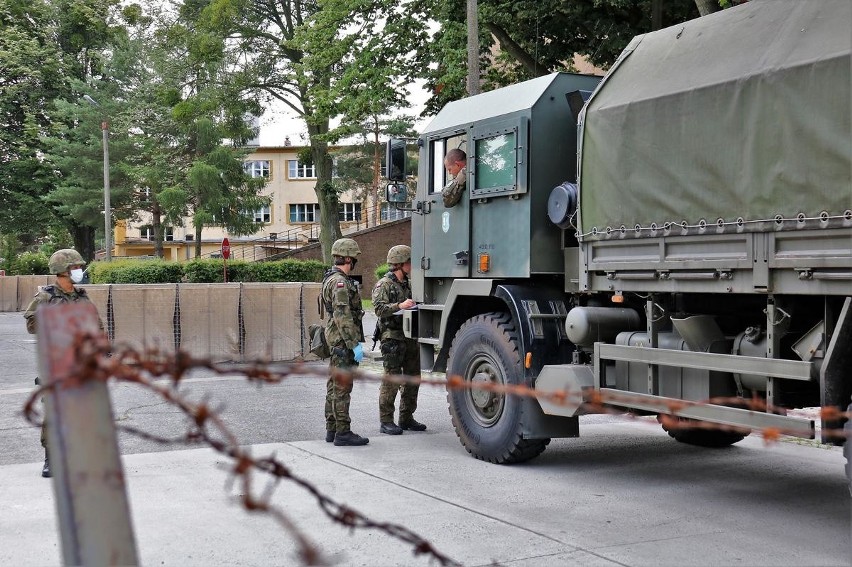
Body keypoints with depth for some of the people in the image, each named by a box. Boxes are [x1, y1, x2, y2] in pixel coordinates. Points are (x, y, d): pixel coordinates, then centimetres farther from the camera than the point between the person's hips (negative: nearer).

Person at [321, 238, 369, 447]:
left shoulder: (331, 278, 16)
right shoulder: (340, 282, -18)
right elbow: (343, 316, -23)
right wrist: (355, 344, -24)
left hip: (336, 341, 11)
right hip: (344, 341, -11)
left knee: (334, 386, 14)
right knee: (342, 387, -7)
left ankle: (332, 429, 20)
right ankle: (343, 433, -4)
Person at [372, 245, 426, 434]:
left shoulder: (407, 284, 19)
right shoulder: (384, 285, -5)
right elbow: (379, 309, -18)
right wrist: (399, 306, -29)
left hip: (410, 338, 8)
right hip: (392, 338, -8)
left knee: (412, 379, 10)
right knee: (392, 380, -7)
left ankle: (406, 418, 21)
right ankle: (386, 421, 0)